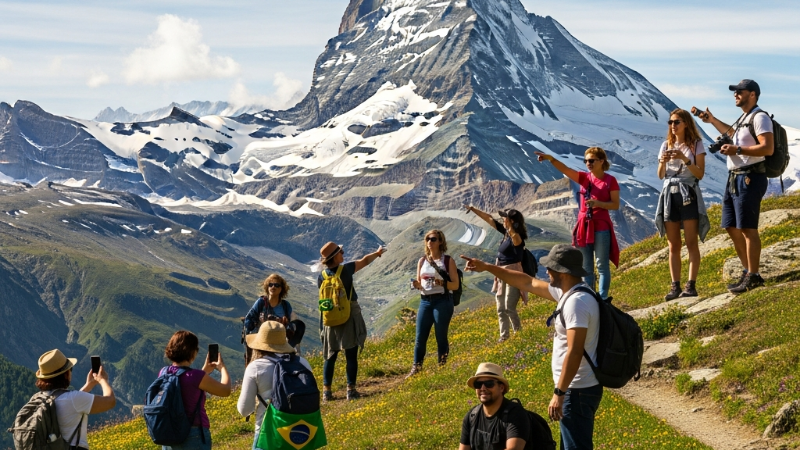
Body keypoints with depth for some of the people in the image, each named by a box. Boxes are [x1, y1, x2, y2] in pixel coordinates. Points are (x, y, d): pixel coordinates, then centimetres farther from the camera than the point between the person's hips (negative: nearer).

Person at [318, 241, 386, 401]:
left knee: (330, 356, 10)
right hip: (350, 318, -3)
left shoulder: (321, 277, -2)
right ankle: (351, 390, 1)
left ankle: (326, 391, 8)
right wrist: (378, 252, 24)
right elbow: (365, 261, 6)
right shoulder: (346, 269, -9)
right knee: (351, 356, 2)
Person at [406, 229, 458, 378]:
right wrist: (416, 285, -8)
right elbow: (419, 283, 15)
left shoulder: (448, 261, -2)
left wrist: (442, 283, -22)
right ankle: (416, 368, 5)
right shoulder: (422, 261, 11)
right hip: (425, 301, 4)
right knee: (420, 337, 1)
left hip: (442, 301, -4)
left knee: (441, 337, 1)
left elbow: (455, 285, -4)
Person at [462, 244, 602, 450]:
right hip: (577, 387, 11)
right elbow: (529, 283, 20)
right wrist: (487, 267, 20)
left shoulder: (577, 302, -23)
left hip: (577, 390, -11)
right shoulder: (568, 293, 9)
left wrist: (559, 393, -25)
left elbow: (574, 352, -27)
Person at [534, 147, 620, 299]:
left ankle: (602, 300, 3)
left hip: (601, 227, -5)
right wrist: (550, 158, -27)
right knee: (586, 267, 9)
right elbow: (565, 169, -10)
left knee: (602, 265, 0)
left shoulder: (610, 181, -5)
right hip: (583, 225, 5)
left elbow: (616, 205, -6)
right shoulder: (584, 177, 6)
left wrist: (598, 203, -23)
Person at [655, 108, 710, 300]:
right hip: (669, 194, 4)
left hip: (688, 194, -4)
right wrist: (663, 162, -12)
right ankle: (675, 286, 2)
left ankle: (691, 285, -10)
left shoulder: (696, 145, 0)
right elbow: (660, 175, 8)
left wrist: (684, 159, -19)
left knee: (691, 243, -7)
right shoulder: (666, 145, 12)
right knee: (673, 246, 2)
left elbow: (700, 174, -7)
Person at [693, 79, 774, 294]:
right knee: (732, 228, 11)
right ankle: (748, 272, 19)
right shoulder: (743, 119, 20)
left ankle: (753, 277, -5)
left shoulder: (759, 118, -11)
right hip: (734, 179, 10)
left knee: (748, 228, -9)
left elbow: (768, 148, -23)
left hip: (749, 179, -10)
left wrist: (737, 149, -23)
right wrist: (712, 120, 41)